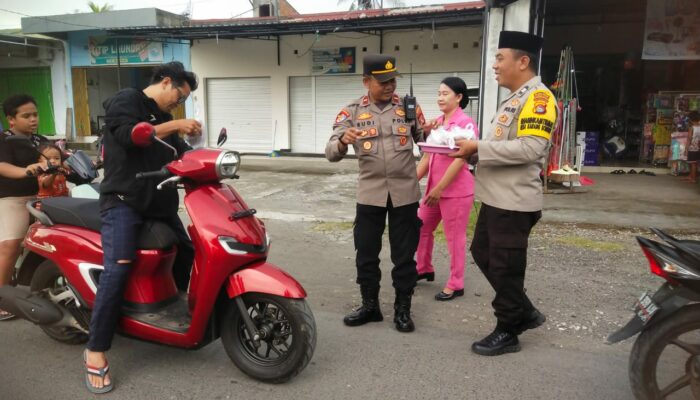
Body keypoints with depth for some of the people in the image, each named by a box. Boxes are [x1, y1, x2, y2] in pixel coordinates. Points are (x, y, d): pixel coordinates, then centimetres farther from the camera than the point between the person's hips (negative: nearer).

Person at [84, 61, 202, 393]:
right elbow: (128, 135, -21)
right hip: (123, 199, -8)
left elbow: (181, 153, 20)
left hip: (159, 201, 9)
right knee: (118, 269, -20)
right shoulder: (125, 100, -2)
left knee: (188, 252, 14)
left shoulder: (164, 117, 22)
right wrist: (174, 126, -22)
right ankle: (95, 351, -13)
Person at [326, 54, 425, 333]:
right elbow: (331, 154, -7)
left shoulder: (408, 107, 2)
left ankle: (402, 310, 21)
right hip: (370, 193, 0)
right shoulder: (351, 112, -1)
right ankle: (370, 306, 26)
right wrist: (343, 141, -29)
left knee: (404, 255, 7)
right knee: (366, 254, 9)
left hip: (405, 192, 0)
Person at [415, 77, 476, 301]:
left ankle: (456, 284, 16)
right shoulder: (437, 122, 12)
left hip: (456, 190, -8)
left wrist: (440, 188, -20)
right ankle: (424, 268, 37)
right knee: (421, 228, 17)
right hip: (434, 188, 8)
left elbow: (460, 159, -18)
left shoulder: (465, 123, -12)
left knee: (454, 237, 2)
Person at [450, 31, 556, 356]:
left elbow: (530, 148, -26)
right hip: (495, 198, 10)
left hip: (515, 202, -10)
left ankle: (507, 333, 22)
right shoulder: (514, 98, 16)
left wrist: (478, 147, -22)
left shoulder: (538, 96, -14)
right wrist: (472, 146, 5)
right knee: (482, 255, 19)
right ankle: (524, 312, 33)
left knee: (504, 268, 2)